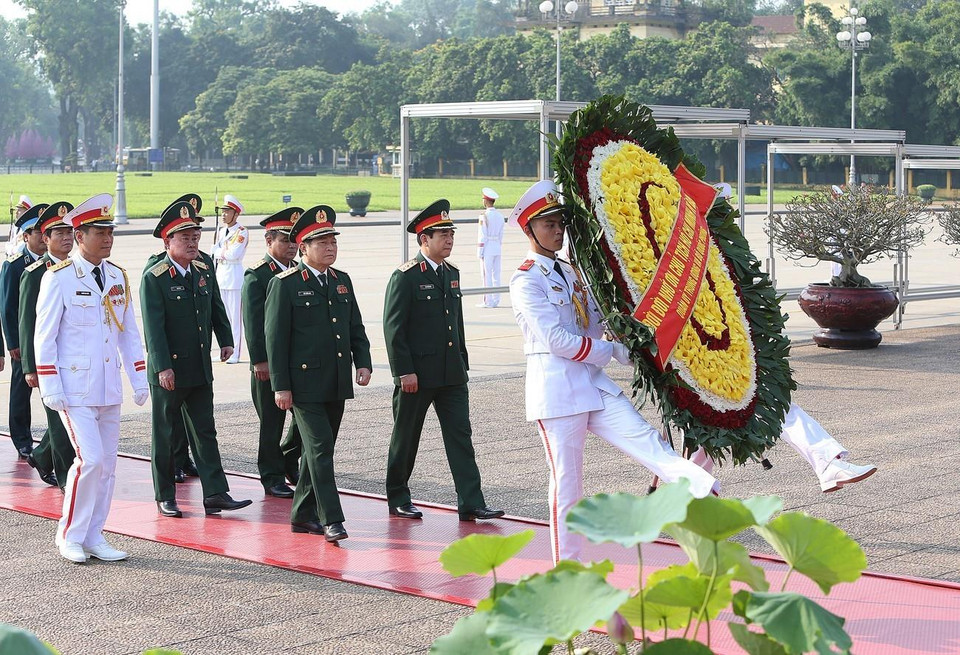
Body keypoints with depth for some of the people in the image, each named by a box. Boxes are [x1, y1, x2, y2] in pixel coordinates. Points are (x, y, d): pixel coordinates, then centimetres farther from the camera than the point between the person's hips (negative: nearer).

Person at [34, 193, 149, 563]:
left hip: (109, 389, 6)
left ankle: (93, 537, 18)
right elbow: (44, 336, -8)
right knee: (90, 459, -13)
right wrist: (50, 388, -12)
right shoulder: (58, 278, -8)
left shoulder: (117, 277, 9)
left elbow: (129, 332, 15)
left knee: (107, 464, 7)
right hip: (74, 389, -6)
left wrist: (139, 378, 9)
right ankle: (69, 537, 3)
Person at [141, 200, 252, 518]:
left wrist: (226, 341, 9)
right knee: (164, 433, 6)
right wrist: (163, 368, -20)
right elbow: (154, 327, -16)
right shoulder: (154, 278, -11)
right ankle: (165, 496, 15)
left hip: (200, 369, 6)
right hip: (168, 370, -6)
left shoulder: (204, 271, 8)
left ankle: (215, 494, 2)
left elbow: (217, 309, 20)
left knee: (206, 431, 4)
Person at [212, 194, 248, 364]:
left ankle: (235, 353, 0)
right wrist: (225, 252, -2)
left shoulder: (242, 232, -9)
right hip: (220, 274, 7)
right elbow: (215, 252, 15)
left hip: (235, 275, -7)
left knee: (235, 316, -4)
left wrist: (221, 251, -4)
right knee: (222, 315, 11)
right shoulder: (221, 230, 12)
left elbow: (233, 254, -18)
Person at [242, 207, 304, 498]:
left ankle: (288, 460, 27)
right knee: (272, 422, 2)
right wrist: (260, 361, -17)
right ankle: (272, 477, 13)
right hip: (270, 362, -6)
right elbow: (253, 321, -13)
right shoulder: (256, 275, -8)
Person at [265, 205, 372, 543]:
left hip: (337, 384, 7)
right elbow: (275, 337, -8)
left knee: (319, 450, 12)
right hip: (305, 384, -6)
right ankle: (331, 520, -10)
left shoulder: (342, 281, 12)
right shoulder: (285, 284, -7)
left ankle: (303, 515, 22)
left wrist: (363, 362, 1)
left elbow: (356, 328, 17)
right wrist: (280, 386, -12)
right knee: (320, 449, -10)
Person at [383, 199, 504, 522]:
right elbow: (393, 328, -13)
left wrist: (462, 364, 17)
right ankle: (398, 497, 22)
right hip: (417, 374, -6)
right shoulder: (405, 277, -10)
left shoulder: (452, 273, 12)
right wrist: (404, 372, -17)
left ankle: (471, 503, -2)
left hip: (451, 374, 6)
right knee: (406, 436, 7)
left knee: (460, 435, 0)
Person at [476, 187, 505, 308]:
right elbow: (501, 235, 12)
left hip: (487, 247, -6)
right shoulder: (500, 216, 9)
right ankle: (496, 300, 13)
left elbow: (482, 235, -11)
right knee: (496, 274, 10)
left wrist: (480, 252, -7)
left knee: (487, 275, -3)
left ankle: (488, 301, -3)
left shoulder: (484, 215, -11)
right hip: (497, 247, 6)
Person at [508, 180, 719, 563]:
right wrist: (611, 351, -10)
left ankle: (707, 494, -28)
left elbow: (594, 324, 24)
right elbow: (557, 340, -17)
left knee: (644, 438, -11)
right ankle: (566, 565, 11)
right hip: (555, 387, -7)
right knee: (567, 479, 0)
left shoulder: (570, 273, 16)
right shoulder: (526, 281, -9)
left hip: (591, 381, 7)